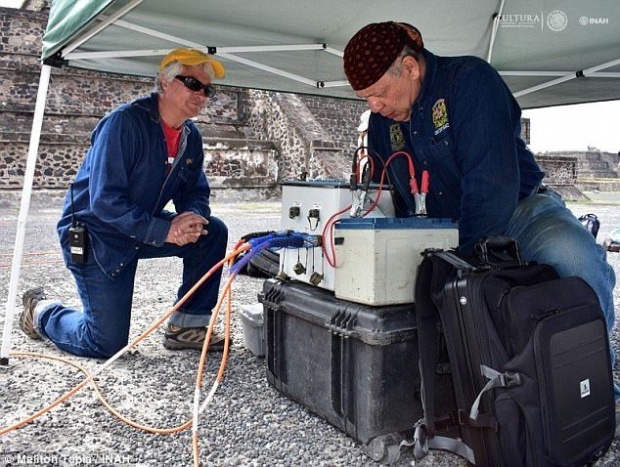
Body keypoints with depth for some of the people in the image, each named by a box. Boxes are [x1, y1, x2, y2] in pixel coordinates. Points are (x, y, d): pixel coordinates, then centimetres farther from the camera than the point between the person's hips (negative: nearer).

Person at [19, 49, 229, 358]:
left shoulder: (191, 138, 0)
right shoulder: (124, 122, -23)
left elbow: (195, 193, 5)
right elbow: (105, 201, -28)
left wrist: (191, 220, -19)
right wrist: (164, 231, -32)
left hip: (143, 227, 7)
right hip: (94, 234, -7)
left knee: (213, 232, -13)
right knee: (107, 344, -5)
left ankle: (187, 327, 0)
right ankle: (41, 311, 25)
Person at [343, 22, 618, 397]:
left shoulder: (469, 79, -16)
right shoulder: (382, 121, 4)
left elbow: (492, 182, -26)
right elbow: (390, 202, 11)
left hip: (520, 213, -5)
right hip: (449, 232, 6)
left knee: (573, 258, -35)